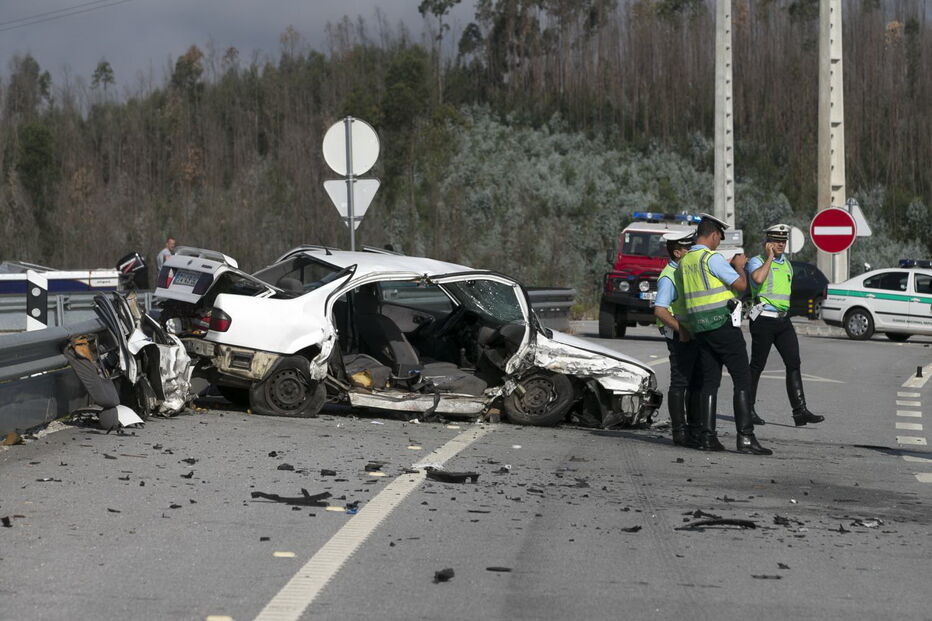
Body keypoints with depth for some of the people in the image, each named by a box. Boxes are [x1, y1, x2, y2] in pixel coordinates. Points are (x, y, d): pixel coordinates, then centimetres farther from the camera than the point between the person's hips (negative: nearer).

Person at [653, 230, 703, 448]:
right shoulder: (669, 277, -14)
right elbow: (660, 310, -24)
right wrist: (681, 330, -24)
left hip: (695, 334, 9)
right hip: (681, 337, -9)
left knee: (697, 383, 12)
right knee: (680, 383, -5)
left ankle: (694, 429, 20)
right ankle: (679, 431, -1)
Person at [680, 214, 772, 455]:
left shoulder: (685, 260, 12)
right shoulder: (712, 258, -13)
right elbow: (741, 284, -13)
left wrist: (730, 266, 29)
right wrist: (739, 267, 6)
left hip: (700, 327, 8)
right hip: (723, 324, -8)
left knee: (710, 381, 11)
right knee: (742, 379, -5)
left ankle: (707, 436, 5)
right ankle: (745, 437, -11)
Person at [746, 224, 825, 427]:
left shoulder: (787, 264, 18)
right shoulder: (757, 261, -5)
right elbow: (757, 278, -28)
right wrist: (769, 258, -16)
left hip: (783, 319, 7)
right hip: (763, 319, -7)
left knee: (794, 363, -5)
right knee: (757, 365, 0)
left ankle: (800, 411, -9)